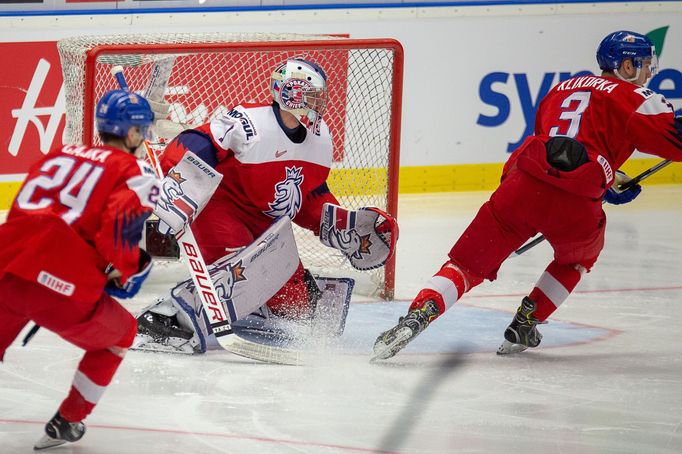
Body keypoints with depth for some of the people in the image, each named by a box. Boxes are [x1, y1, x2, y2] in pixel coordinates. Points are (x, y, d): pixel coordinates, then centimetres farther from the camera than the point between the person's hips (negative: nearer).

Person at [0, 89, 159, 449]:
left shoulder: (60, 154, 24)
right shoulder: (135, 173, 6)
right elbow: (120, 228, -9)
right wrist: (125, 271, 10)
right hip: (63, 289, -5)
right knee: (120, 334, 26)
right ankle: (65, 424, 26)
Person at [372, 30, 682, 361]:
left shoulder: (563, 88, 31)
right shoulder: (634, 97, 11)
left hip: (522, 185, 3)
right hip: (574, 204, -3)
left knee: (469, 262, 5)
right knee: (580, 255, 30)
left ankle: (417, 315, -18)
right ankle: (524, 326, 23)